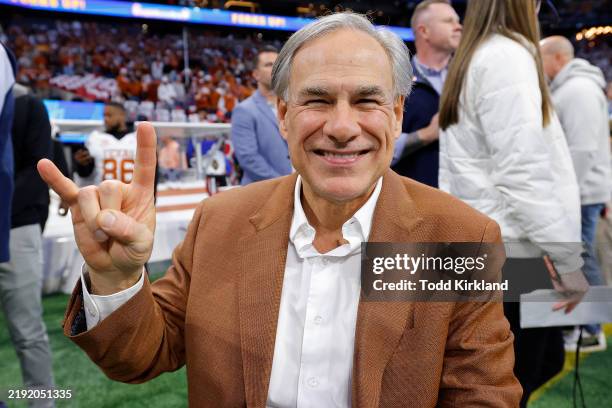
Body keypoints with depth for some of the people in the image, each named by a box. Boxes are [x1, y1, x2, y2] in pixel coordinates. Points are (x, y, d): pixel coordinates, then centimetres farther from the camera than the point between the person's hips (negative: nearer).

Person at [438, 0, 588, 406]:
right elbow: (524, 172, -21)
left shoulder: (472, 58, 17)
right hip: (508, 250, -9)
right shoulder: (508, 55, -13)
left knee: (545, 359, 18)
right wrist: (567, 257, -16)